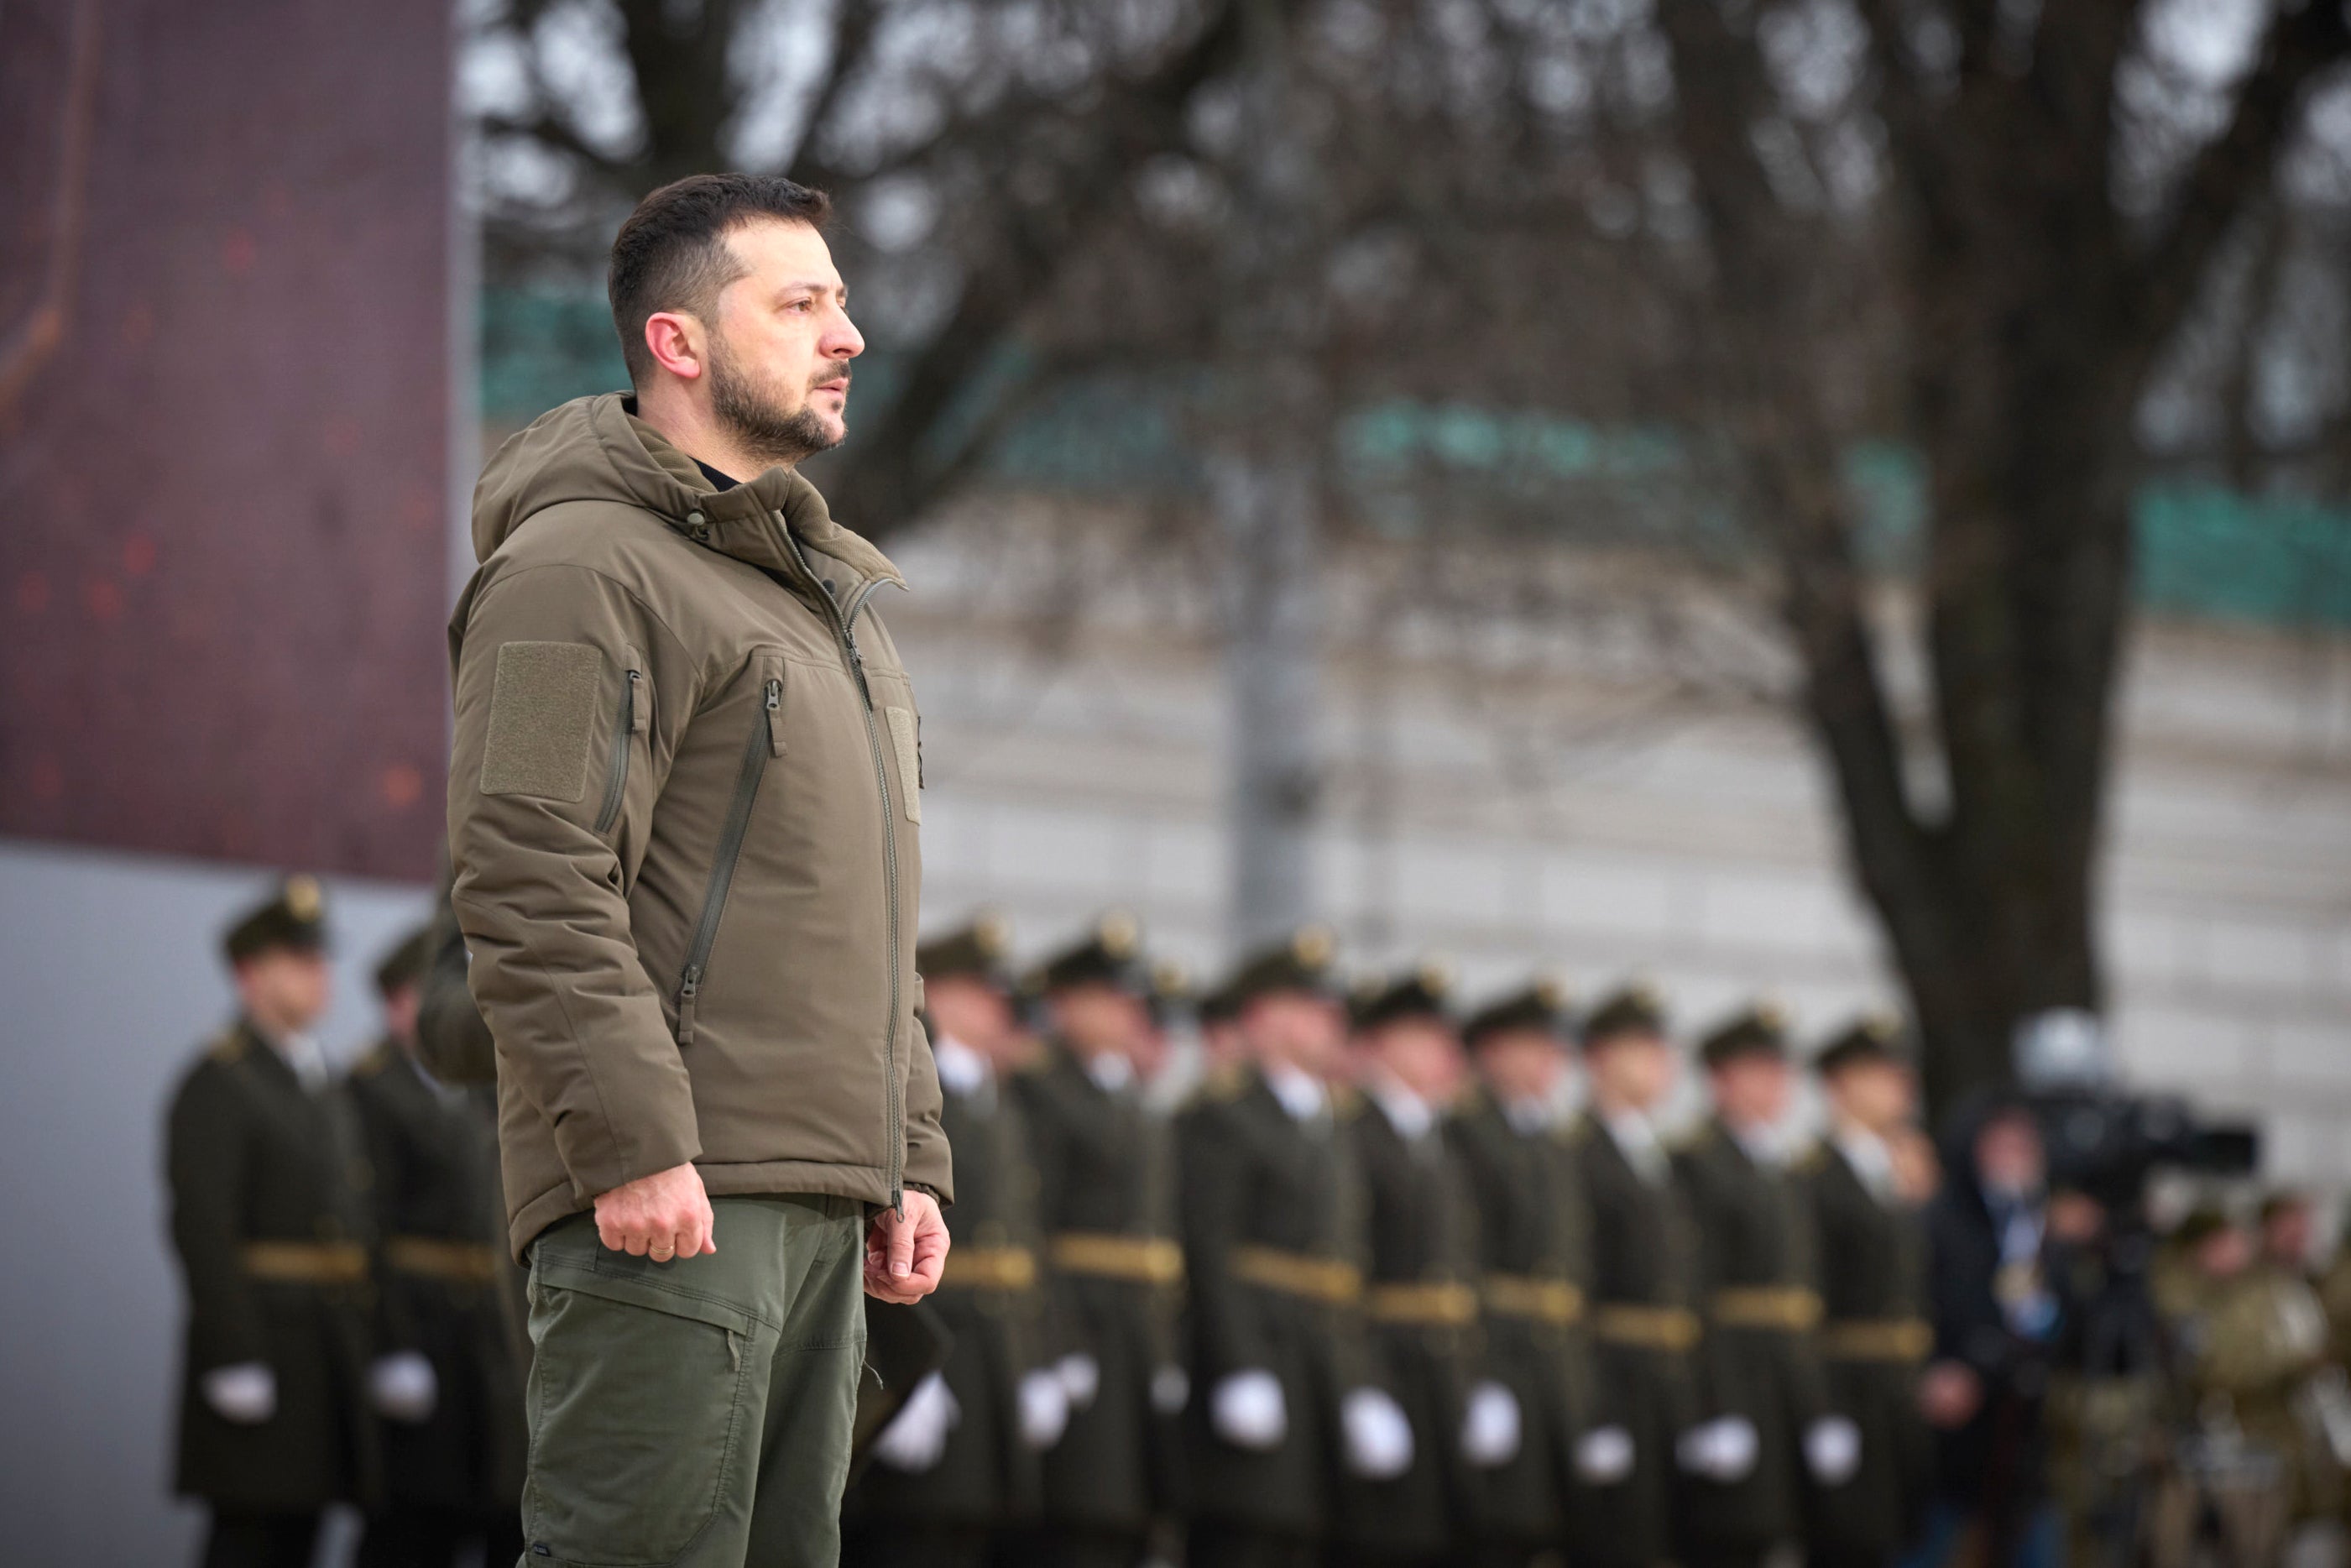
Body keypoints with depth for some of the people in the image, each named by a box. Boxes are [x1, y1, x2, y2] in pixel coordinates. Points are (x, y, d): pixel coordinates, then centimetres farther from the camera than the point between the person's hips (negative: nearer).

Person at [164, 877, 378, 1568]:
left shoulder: (316, 1080, 18)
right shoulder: (216, 1085, -10)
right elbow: (200, 1227, -17)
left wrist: (368, 1348, 16)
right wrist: (233, 1361, -23)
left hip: (328, 1348, 9)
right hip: (255, 1343, -9)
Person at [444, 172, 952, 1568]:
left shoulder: (831, 594, 25)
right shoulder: (584, 566, -7)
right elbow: (533, 885, -17)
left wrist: (909, 1161, 20)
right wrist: (633, 1142, -23)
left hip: (820, 1202, 10)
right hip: (673, 1197, -10)